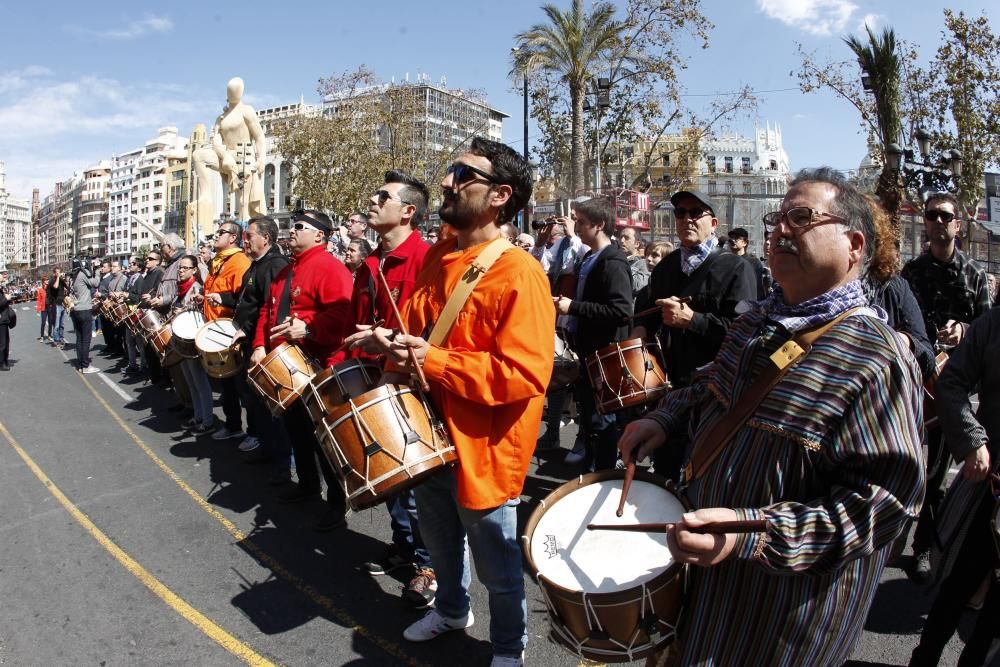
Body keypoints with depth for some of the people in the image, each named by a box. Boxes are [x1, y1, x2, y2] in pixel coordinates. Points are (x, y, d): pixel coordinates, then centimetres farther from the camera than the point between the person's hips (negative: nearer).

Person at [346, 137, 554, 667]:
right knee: (439, 538, 28)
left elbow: (525, 374, -28)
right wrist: (393, 340, -6)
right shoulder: (438, 257, 3)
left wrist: (430, 360, -27)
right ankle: (451, 608, 55)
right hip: (432, 430, 8)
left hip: (482, 445, -7)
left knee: (496, 563, 12)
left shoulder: (518, 272, -21)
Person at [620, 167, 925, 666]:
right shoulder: (758, 320, 2)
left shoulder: (876, 358, -23)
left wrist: (752, 532, -36)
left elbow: (883, 503, -28)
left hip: (789, 591, -7)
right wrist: (664, 418, 3)